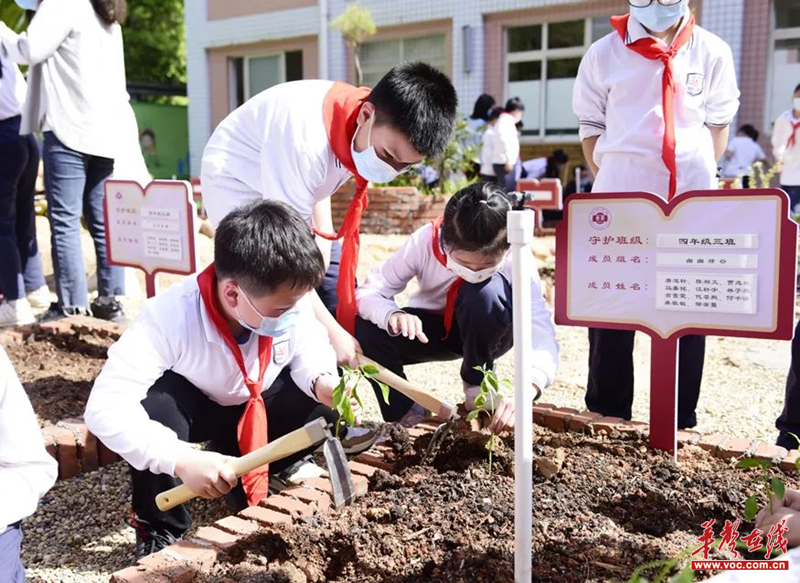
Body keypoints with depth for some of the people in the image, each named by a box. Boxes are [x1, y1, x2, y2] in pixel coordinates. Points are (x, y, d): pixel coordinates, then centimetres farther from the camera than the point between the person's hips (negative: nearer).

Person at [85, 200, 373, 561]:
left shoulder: (291, 302, -26)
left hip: (257, 406, 4)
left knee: (328, 409, -21)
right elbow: (105, 407, -44)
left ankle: (244, 477, 7)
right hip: (192, 405, -3)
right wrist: (181, 459, -55)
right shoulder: (172, 317, -39)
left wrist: (323, 382, -31)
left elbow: (309, 350, -6)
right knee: (155, 407, -37)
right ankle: (160, 528, -9)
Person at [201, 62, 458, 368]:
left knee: (338, 283, 2)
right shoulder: (306, 141, -40)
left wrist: (322, 234, -5)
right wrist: (332, 332, -30)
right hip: (237, 183, -7)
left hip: (284, 186, 8)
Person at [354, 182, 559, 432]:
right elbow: (368, 292, -25)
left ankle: (477, 388, -12)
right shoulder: (425, 242, -29)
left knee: (486, 292, -37)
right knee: (365, 329, -29)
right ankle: (406, 416, -9)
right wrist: (392, 314, -49)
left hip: (485, 335, -1)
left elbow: (541, 331, -38)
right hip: (430, 331, 1)